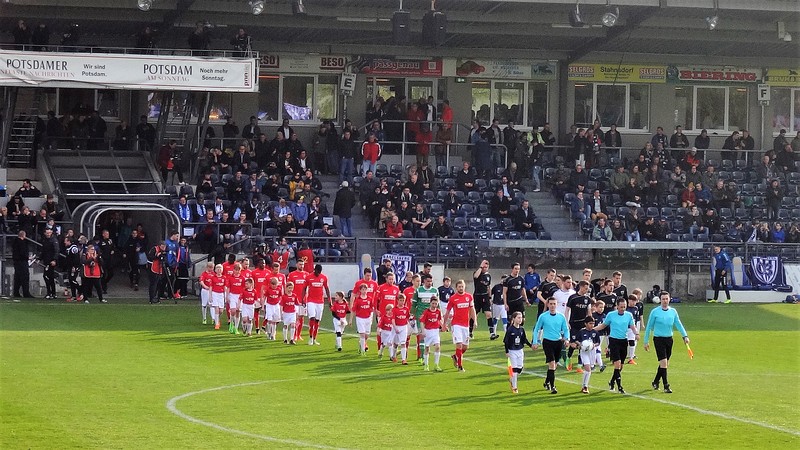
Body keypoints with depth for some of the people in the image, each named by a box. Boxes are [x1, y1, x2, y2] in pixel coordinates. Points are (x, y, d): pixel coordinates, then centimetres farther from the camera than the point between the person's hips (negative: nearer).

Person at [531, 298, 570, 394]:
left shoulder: (561, 317, 3)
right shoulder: (543, 317, -3)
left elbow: (566, 329, 9)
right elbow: (536, 329, 5)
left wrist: (567, 338, -9)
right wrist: (535, 342, 0)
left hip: (558, 342, 4)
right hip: (547, 342, -3)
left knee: (553, 364, 13)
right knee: (552, 363, -14)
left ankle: (547, 382, 34)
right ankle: (552, 386, -13)